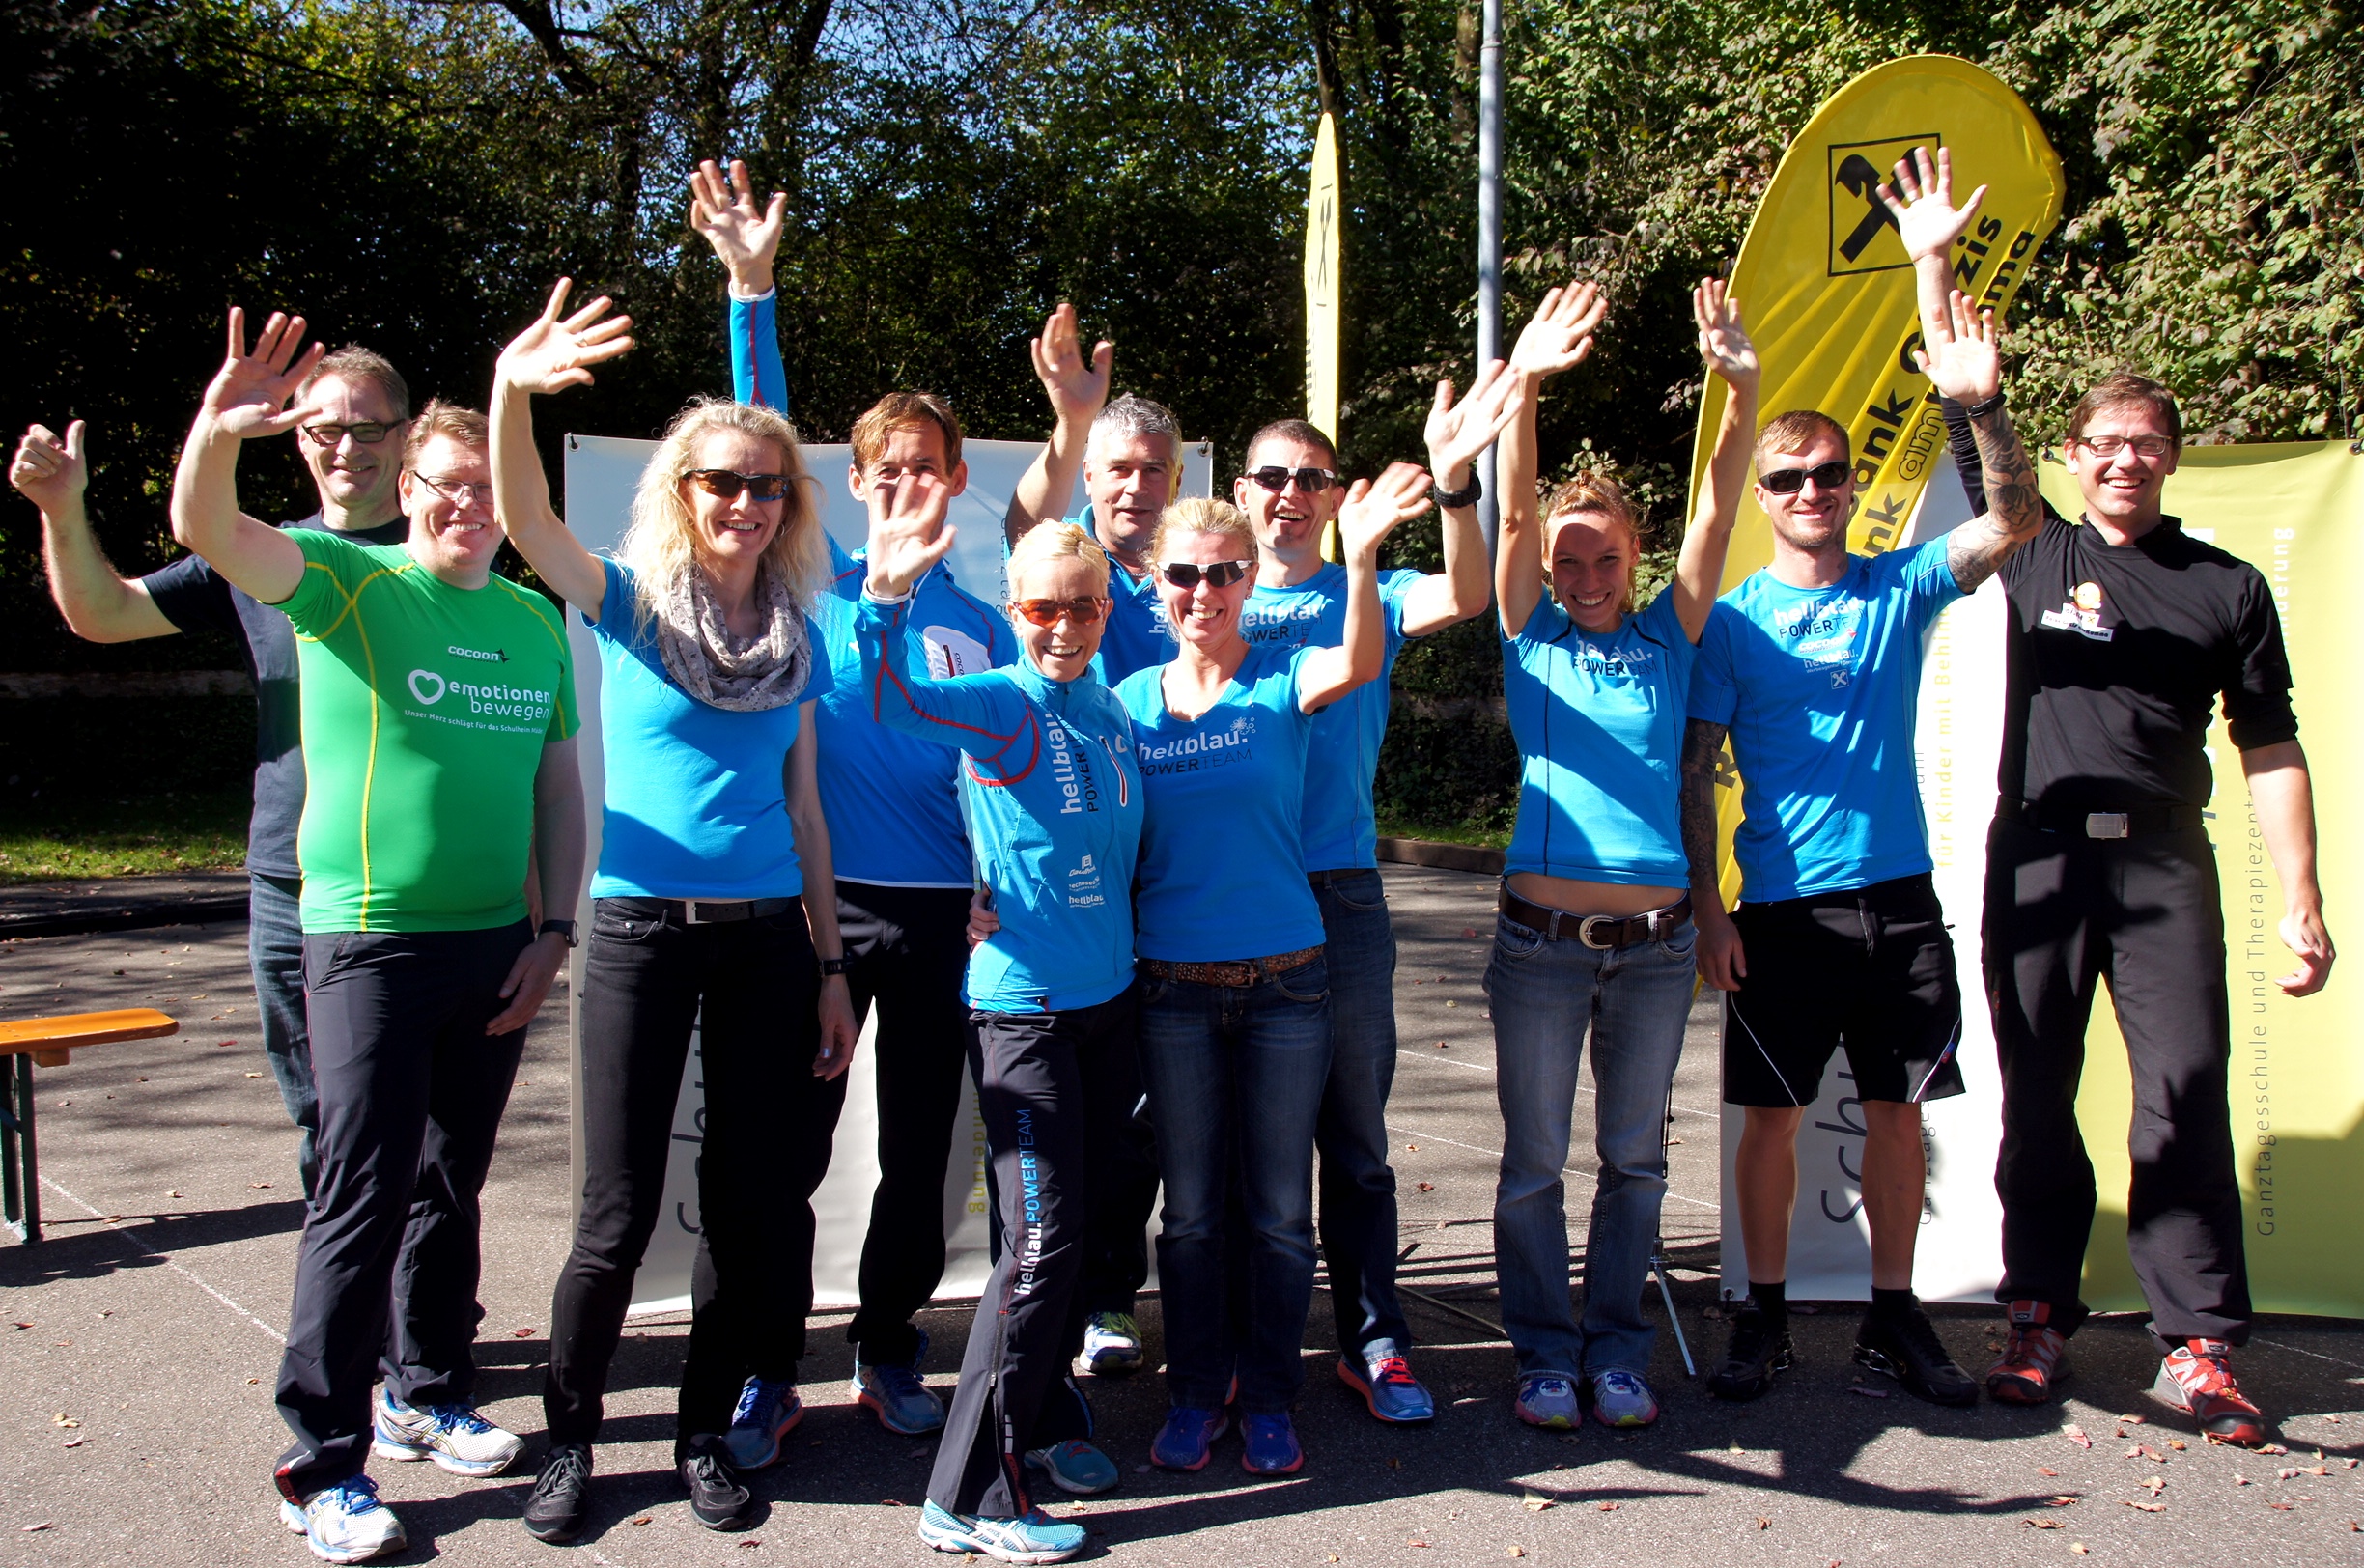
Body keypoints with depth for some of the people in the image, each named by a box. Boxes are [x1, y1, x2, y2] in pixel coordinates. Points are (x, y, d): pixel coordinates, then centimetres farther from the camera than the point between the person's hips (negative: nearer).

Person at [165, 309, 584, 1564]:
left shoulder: (536, 622, 10)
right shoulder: (347, 581, -4)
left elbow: (558, 785, 13)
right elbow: (209, 533, -22)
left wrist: (555, 930, 5)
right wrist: (215, 433, -42)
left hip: (497, 945, 5)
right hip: (371, 940, -5)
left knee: (452, 1182, 15)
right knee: (364, 1190, -4)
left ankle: (427, 1393, 32)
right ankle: (323, 1463, 8)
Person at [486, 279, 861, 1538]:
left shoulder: (797, 638, 9)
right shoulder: (632, 604, -1)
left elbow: (802, 810, 12)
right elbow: (524, 522, -20)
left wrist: (828, 967, 10)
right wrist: (511, 391, -38)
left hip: (768, 938, 4)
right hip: (644, 930, -3)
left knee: (748, 1198, 8)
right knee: (619, 1212, -1)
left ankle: (710, 1435, 24)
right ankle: (568, 1440, 19)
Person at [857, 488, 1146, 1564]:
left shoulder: (1115, 710, 8)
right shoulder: (996, 706, -10)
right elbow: (894, 699, -30)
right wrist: (889, 588, -45)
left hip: (1106, 996, 7)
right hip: (1020, 1005, -7)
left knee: (1076, 1222, 15)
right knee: (1041, 1237, -8)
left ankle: (1042, 1415, 34)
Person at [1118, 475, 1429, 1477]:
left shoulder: (1281, 680, -3)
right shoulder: (1130, 699, 4)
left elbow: (1357, 665, -25)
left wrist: (1360, 558, -43)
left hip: (1284, 980, -1)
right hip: (1172, 984, 1)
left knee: (1278, 1206, 8)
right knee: (1192, 1207, 11)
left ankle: (1268, 1400, 23)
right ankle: (1194, 1393, 26)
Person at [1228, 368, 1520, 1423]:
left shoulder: (1366, 599, 8)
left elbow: (1465, 597, -12)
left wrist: (1452, 481, -27)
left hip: (1340, 899, 0)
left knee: (1355, 1141, 7)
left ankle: (1373, 1341, 19)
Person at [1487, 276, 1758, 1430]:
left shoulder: (1668, 637, 9)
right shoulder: (1531, 636, 6)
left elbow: (1715, 517, -2)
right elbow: (1515, 516, -7)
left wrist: (1740, 393, -16)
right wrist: (1521, 388, -21)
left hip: (1653, 940, 2)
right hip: (1542, 941, -1)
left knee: (1632, 1159, 11)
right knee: (1534, 1162, 5)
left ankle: (1617, 1349, 24)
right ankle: (1546, 1352, 19)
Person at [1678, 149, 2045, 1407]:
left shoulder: (1901, 588, 5)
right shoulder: (1732, 621, 0)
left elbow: (2019, 519, -8)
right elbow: (1694, 773, -1)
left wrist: (1980, 404, -23)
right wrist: (1706, 907, -8)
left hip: (1899, 895, 2)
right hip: (1783, 907, -2)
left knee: (1897, 1110, 10)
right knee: (1773, 1113, 4)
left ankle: (1895, 1317, 23)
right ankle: (1766, 1316, 18)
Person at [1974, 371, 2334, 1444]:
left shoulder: (2228, 586, 12)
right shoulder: (2032, 557, 14)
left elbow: (2271, 752, 11)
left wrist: (2301, 902, 6)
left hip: (2164, 860, 0)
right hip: (2039, 851, 0)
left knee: (2186, 1090, -7)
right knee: (2036, 1091, 4)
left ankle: (2198, 1343, 1)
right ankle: (2039, 1315, 15)